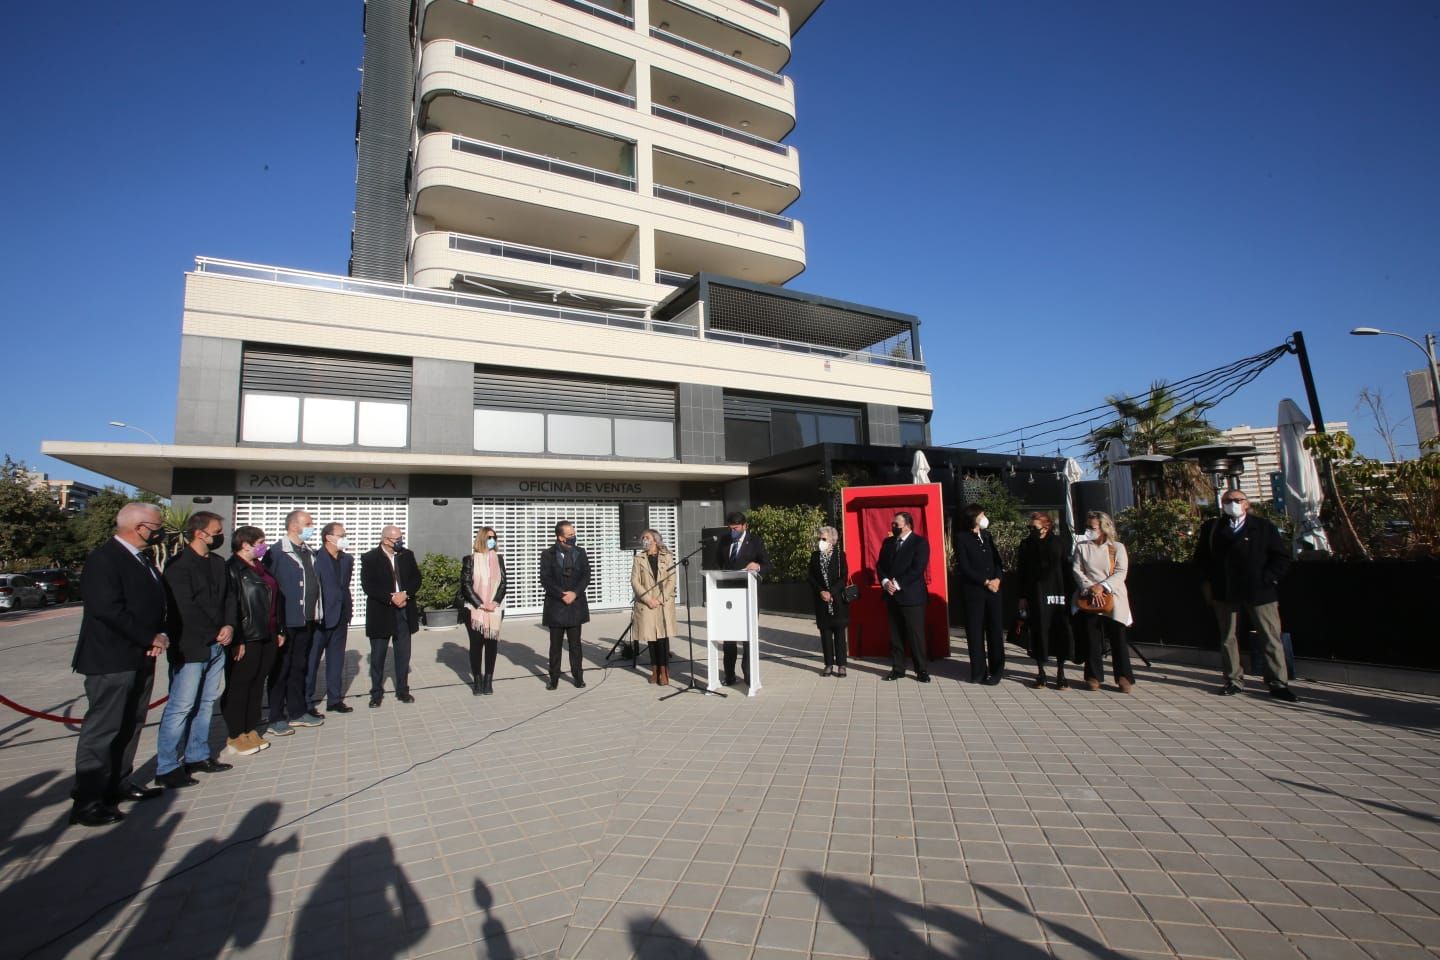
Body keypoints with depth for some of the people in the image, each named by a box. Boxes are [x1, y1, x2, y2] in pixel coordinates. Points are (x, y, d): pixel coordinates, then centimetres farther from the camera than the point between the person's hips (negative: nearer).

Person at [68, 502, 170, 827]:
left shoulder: (142, 559, 12)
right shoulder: (104, 558, -15)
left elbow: (154, 603, 17)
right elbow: (109, 609, -23)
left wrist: (162, 635, 0)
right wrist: (150, 639, -15)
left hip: (140, 659, 9)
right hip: (112, 661, -9)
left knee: (130, 726, 16)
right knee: (102, 730, -2)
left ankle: (119, 784, 27)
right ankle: (87, 802, 6)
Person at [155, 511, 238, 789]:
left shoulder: (218, 563, 12)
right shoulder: (178, 565, -10)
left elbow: (228, 597, 12)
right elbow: (185, 608, -15)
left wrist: (229, 626, -4)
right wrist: (217, 632, -10)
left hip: (216, 646, 7)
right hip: (190, 648, -7)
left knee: (206, 703, 13)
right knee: (181, 707, -3)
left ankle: (197, 756, 24)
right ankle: (166, 768, 7)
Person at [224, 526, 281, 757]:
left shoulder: (259, 568, 14)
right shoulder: (232, 569, -11)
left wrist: (278, 631, 17)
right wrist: (236, 640, -20)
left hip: (266, 637, 8)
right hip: (245, 640, -8)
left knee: (257, 685, 13)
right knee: (238, 687, 3)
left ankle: (251, 731, 22)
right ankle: (235, 737, 13)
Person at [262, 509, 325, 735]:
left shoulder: (310, 553, 12)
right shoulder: (276, 553, -12)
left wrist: (318, 615, 10)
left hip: (307, 621, 7)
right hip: (286, 622, -7)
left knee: (299, 668, 16)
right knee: (280, 669, 5)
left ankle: (297, 712, 26)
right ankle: (276, 718, 16)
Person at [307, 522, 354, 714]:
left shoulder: (347, 559, 10)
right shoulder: (314, 558, -12)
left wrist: (349, 609, 8)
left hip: (340, 617, 6)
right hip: (319, 618, -6)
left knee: (336, 660, 13)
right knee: (311, 661, 5)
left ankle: (335, 699, 22)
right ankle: (307, 702, 15)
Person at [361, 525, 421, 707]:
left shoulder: (407, 555, 6)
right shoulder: (369, 559, -6)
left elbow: (416, 578, 3)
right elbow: (368, 586, -14)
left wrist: (405, 594, -15)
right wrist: (391, 598, -21)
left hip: (404, 612, 3)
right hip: (381, 613, -3)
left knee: (403, 654, 9)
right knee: (378, 655, 6)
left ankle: (402, 690, 20)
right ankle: (377, 693, 19)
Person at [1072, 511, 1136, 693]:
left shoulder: (1117, 547, 5)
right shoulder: (1081, 547, 9)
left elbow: (1121, 572, -3)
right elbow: (1076, 570, 1)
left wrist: (1102, 586, -15)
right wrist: (1090, 588, -13)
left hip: (1113, 598, -1)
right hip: (1089, 599, 1)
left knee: (1118, 637, -3)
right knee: (1092, 638, 3)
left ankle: (1124, 677, 6)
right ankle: (1093, 676, 11)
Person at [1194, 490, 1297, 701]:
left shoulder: (1263, 526, 2)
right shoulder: (1211, 528, 6)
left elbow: (1282, 557, 1)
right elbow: (1201, 557, 13)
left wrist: (1267, 579, -8)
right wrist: (1210, 581, 4)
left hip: (1259, 592, -1)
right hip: (1225, 593, 1)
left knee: (1272, 638, 1)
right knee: (1227, 638, 8)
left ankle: (1278, 684, 10)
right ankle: (1233, 680, 18)